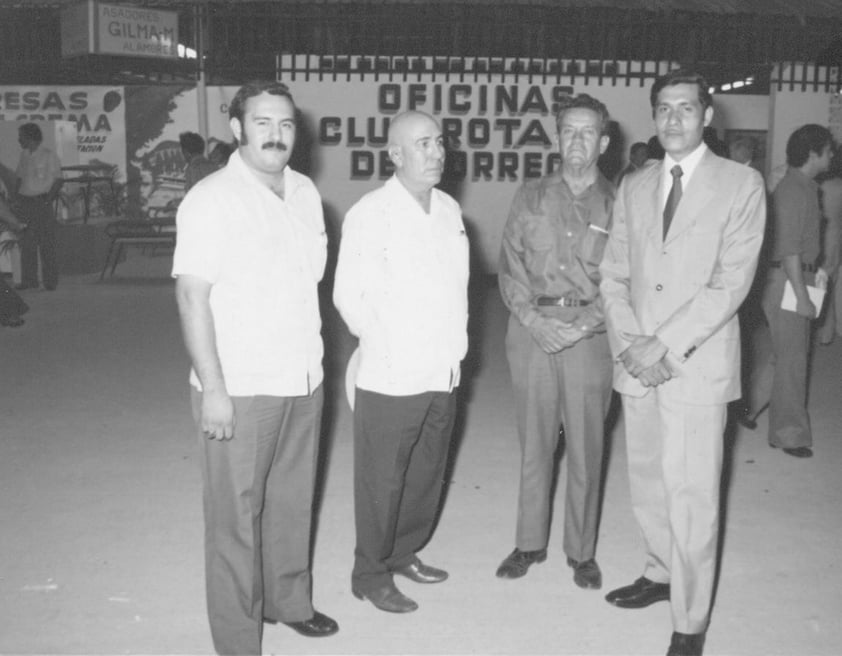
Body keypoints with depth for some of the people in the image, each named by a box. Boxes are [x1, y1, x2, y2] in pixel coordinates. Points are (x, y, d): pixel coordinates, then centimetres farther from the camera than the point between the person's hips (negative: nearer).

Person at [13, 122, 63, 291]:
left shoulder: (49, 155, -4)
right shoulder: (24, 155, 14)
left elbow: (58, 180, -5)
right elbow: (20, 178, 19)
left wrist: (48, 200, -12)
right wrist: (16, 198, 6)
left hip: (42, 202, -6)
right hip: (25, 202, 6)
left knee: (46, 243, -4)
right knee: (26, 243, 5)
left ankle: (50, 281, 0)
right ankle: (28, 280, 10)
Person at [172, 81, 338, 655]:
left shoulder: (306, 193, 9)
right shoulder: (211, 200, -11)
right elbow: (192, 296, -14)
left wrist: (313, 357, 14)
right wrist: (212, 388, -18)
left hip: (304, 380, 6)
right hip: (241, 390, -6)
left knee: (292, 502, 17)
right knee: (237, 515, 3)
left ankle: (289, 600, 36)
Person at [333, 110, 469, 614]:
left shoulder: (450, 209, 8)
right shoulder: (370, 215, -12)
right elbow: (349, 296, -9)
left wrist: (455, 344, 9)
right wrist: (387, 345, -3)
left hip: (444, 373, 6)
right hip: (391, 378, -6)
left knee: (427, 475, 18)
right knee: (382, 482, 5)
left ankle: (405, 553, 38)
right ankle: (372, 576, 22)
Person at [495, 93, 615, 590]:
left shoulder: (617, 205, 3)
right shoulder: (530, 198, 9)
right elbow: (510, 268, 5)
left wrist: (581, 325, -14)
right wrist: (533, 317, -9)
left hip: (590, 334, -2)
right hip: (532, 330, 2)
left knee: (586, 447, 4)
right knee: (534, 442, 9)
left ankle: (582, 551, 18)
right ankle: (530, 542, 23)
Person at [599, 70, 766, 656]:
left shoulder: (741, 184, -3)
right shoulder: (634, 188, 12)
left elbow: (731, 283, -11)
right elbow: (614, 274, 10)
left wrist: (665, 345, -16)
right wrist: (628, 342, -6)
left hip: (697, 365, -4)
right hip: (637, 364, 5)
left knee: (691, 495, -2)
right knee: (647, 483, 15)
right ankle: (662, 573, 38)